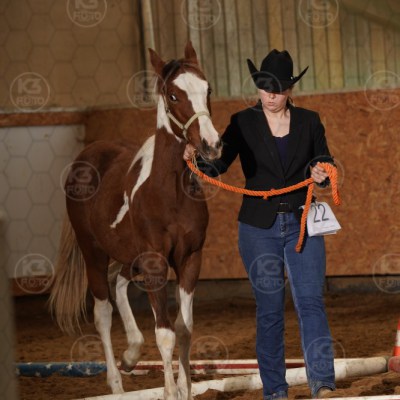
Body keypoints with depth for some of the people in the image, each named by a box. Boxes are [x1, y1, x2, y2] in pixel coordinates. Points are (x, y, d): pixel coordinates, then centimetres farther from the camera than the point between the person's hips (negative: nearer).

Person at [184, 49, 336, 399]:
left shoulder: (309, 121, 4)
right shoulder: (243, 123, 0)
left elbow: (324, 164, 11)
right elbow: (218, 165, -9)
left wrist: (322, 173, -12)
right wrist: (196, 158, -29)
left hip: (302, 224, 1)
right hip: (259, 228, -1)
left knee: (310, 301, -9)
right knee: (270, 309, 3)